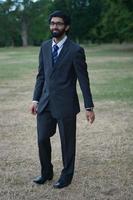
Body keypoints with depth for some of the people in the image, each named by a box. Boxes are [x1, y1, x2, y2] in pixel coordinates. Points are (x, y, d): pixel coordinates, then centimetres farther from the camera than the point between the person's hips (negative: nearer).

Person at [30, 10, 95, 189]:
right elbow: (41, 75, 13)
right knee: (42, 139, 9)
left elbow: (83, 80, -7)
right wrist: (36, 99, 10)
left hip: (65, 104, -5)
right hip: (45, 103, 5)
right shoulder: (45, 47, 7)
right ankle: (46, 172, 30)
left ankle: (67, 175, 27)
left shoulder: (75, 50, -9)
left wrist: (89, 107, -7)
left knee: (67, 141, 8)